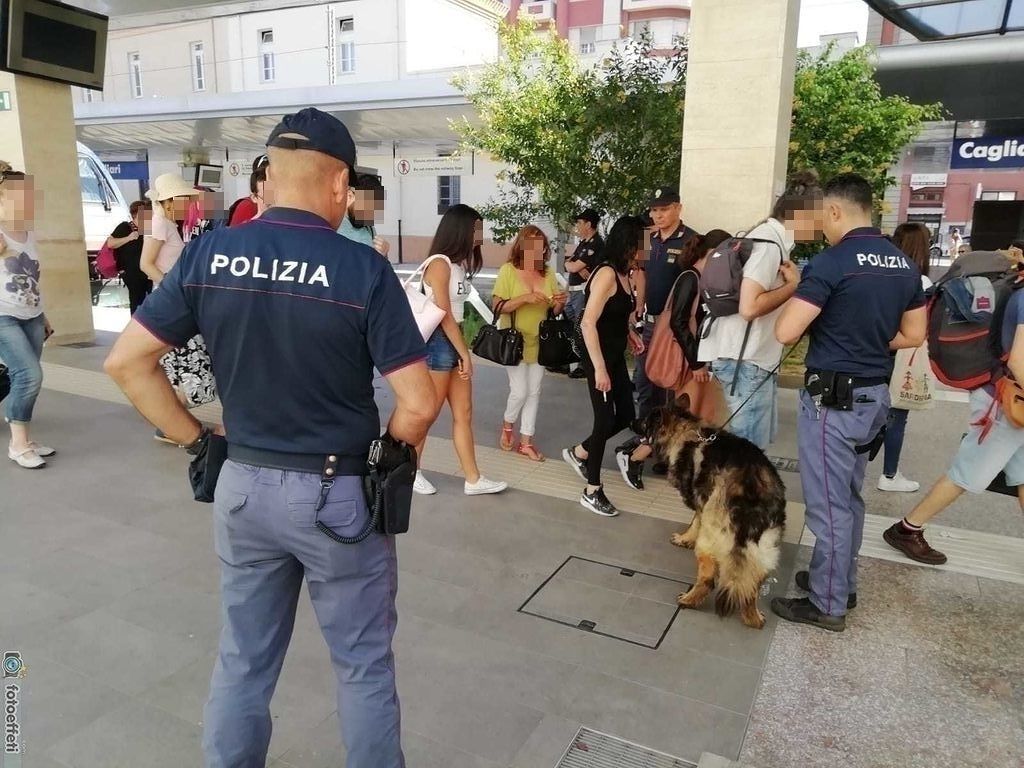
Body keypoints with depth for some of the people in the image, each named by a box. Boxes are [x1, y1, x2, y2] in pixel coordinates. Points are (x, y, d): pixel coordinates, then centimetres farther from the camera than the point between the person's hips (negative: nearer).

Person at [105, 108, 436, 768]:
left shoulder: (209, 255, -4)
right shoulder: (364, 269, -16)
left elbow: (127, 361, 0)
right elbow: (418, 405, -18)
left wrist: (196, 440, 5)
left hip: (243, 484, 5)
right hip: (339, 495, -4)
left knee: (243, 660, 23)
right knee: (364, 664, 16)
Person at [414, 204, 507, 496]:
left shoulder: (459, 264, 13)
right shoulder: (439, 264, -14)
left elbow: (456, 314, 7)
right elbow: (444, 316, -16)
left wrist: (463, 352, 1)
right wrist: (465, 354, -13)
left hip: (454, 341, 9)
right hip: (438, 342, -9)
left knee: (464, 414, 10)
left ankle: (473, 479, 16)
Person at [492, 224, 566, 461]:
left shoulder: (548, 273, 1)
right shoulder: (508, 270, -10)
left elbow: (553, 312, 8)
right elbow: (498, 307, -15)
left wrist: (559, 304, -15)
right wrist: (524, 298, -26)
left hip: (538, 341, 4)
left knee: (534, 392, 8)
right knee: (520, 391, -4)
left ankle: (526, 442, 19)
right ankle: (508, 425, 26)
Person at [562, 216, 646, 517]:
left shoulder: (624, 274, 9)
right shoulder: (606, 273, -19)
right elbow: (588, 323, -24)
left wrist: (630, 333, 6)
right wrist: (599, 368, -26)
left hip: (617, 357, 9)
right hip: (600, 359, -9)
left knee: (626, 415, 13)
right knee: (605, 420, -2)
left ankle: (579, 452, 32)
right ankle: (592, 492, 11)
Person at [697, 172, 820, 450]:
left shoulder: (772, 239, 12)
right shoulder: (768, 243, -18)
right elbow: (749, 307, -27)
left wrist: (790, 283, -3)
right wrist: (792, 285, -14)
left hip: (756, 358, 10)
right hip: (745, 361, -10)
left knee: (758, 440, 18)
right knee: (750, 446, -1)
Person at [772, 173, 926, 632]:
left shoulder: (831, 262, -17)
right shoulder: (904, 264, 7)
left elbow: (785, 333, -21)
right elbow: (913, 336, 14)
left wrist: (796, 293, -3)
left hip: (832, 397, -8)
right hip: (874, 395, 8)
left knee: (829, 504, 2)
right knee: (850, 497, 20)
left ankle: (828, 604, 14)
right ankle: (841, 583, 34)